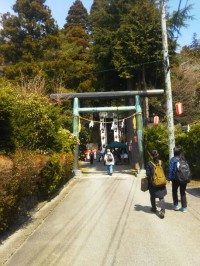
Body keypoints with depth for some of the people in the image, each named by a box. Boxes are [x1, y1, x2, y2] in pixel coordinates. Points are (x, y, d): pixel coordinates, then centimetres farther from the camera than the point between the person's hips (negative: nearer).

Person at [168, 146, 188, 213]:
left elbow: (171, 169, -14)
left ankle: (176, 205, 17)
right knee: (183, 193, 14)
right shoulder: (183, 159, 2)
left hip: (175, 179, -3)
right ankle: (184, 207, 14)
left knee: (175, 192, 16)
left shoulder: (173, 159, -11)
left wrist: (169, 177, -7)